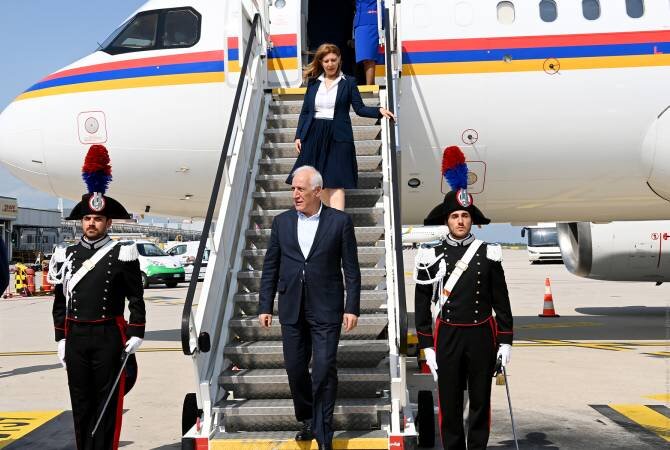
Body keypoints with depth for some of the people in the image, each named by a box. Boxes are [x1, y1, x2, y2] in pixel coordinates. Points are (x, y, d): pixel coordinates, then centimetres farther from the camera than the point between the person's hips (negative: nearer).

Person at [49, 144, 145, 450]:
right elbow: (60, 301, 11)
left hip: (109, 337, -4)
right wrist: (61, 339, 8)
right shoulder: (66, 254, 7)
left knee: (108, 403, 3)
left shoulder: (122, 254, -3)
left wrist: (136, 334, -9)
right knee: (81, 402, 11)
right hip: (75, 338, 4)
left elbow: (136, 299, -3)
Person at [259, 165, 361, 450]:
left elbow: (351, 269, -1)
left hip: (326, 309, -3)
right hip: (292, 309, 4)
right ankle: (308, 421, 31)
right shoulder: (282, 222, 7)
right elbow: (270, 267, 9)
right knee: (295, 369, 10)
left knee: (324, 371, -4)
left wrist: (352, 307, -6)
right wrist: (265, 306, 5)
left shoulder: (340, 221, -2)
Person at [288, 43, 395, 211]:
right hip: (314, 136, 3)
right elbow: (305, 112, 13)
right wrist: (298, 136, 6)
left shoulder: (348, 82, 5)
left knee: (336, 182, -9)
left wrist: (379, 111, -15)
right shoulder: (313, 82, 12)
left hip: (338, 137, -3)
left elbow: (360, 108, 2)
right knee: (319, 182, 4)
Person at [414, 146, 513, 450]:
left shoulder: (489, 253, 1)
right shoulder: (431, 256, -2)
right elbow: (422, 303, 0)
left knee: (480, 400, 9)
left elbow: (501, 300, 4)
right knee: (450, 402, 6)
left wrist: (505, 341, 0)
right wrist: (426, 346, -3)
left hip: (482, 336, 1)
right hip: (447, 337, -1)